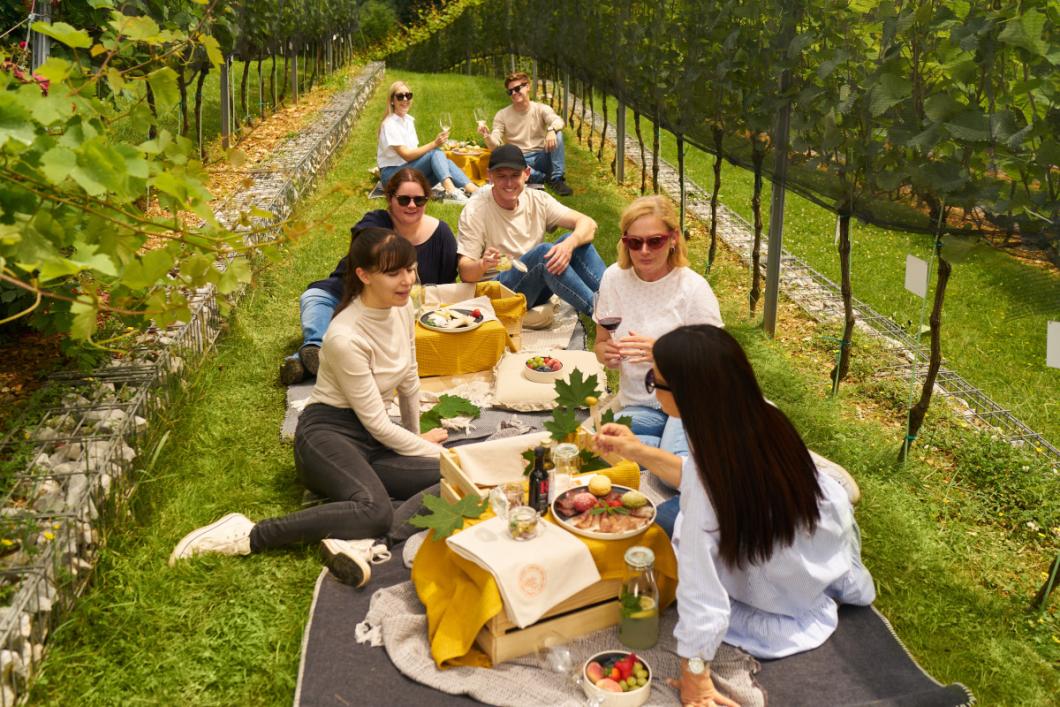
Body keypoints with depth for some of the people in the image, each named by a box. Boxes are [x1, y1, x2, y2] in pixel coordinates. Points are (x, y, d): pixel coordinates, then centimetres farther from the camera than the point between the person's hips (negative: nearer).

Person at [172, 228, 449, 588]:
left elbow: (409, 380, 16)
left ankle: (357, 540, -25)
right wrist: (427, 449, -4)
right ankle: (247, 535, -26)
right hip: (328, 433, -7)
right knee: (375, 510, -36)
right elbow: (376, 423, -15)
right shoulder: (345, 337, -22)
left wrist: (417, 434, 25)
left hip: (371, 440, 8)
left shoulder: (402, 306, 0)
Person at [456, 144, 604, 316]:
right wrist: (483, 264, -37)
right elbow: (465, 273, -13)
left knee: (572, 238, -19)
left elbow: (588, 224, -6)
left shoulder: (537, 200, 2)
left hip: (537, 289, 5)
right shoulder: (474, 212, -9)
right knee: (543, 251, -30)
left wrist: (569, 244, -29)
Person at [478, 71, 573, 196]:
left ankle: (557, 179, -21)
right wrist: (487, 136, -30)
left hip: (541, 158, 1)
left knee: (557, 133, -24)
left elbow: (558, 121, -21)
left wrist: (551, 130, -45)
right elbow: (495, 146, -7)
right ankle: (548, 177, -20)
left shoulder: (541, 109, 1)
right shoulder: (502, 115, 2)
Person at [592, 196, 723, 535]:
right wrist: (607, 352, -10)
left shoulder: (693, 287, -8)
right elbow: (601, 344, 16)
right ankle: (687, 452, -11)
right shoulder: (615, 278, 3)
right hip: (638, 405, 5)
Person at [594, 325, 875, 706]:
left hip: (787, 608, -5)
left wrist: (694, 676, -17)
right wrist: (639, 452, -2)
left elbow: (701, 594, -32)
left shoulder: (707, 494, -39)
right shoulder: (766, 418, -20)